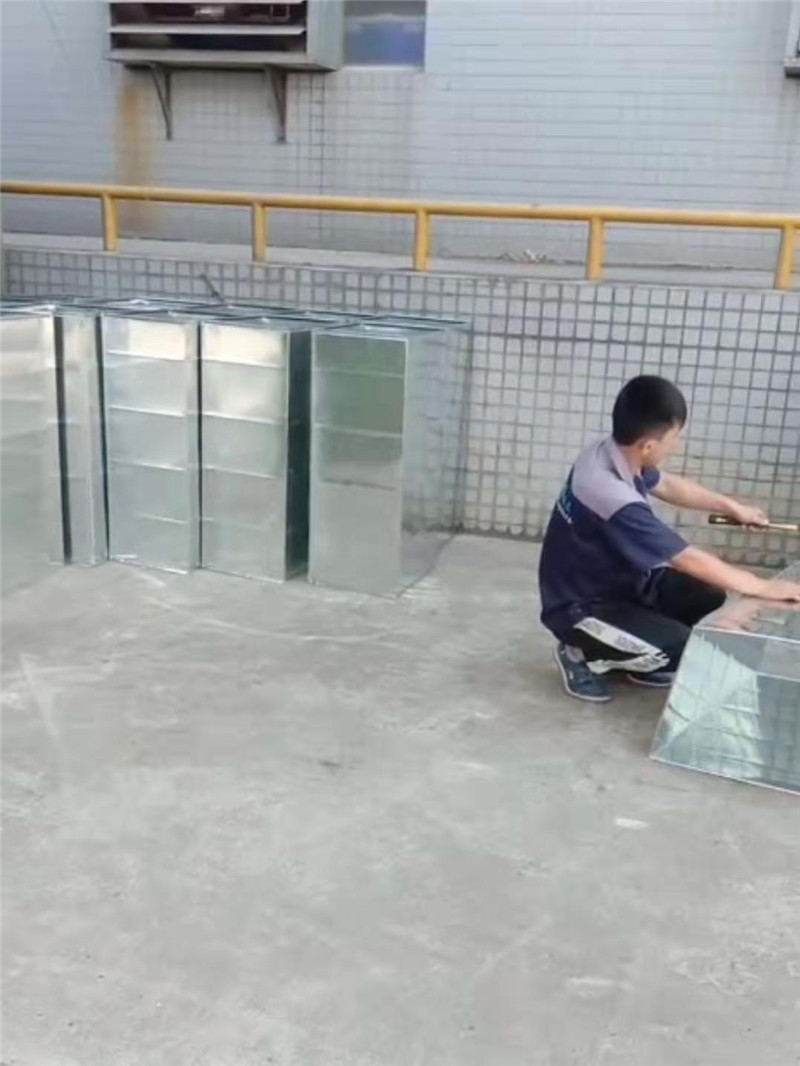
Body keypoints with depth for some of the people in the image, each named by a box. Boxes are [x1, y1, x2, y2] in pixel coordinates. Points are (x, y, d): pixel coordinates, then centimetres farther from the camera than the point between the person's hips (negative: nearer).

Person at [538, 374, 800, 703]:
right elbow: (690, 560, -29)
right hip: (582, 606, -9)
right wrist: (763, 588, -17)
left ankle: (637, 660, 19)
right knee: (681, 648, -22)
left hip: (618, 580, 9)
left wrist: (731, 506, 19)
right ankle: (582, 655, 1)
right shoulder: (615, 499, -36)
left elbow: (666, 484, 16)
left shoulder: (614, 453, -9)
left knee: (709, 599, 1)